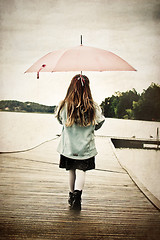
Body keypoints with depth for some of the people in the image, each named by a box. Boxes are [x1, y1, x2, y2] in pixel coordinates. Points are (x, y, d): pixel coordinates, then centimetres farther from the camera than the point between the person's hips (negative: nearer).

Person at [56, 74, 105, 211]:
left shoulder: (64, 106, -9)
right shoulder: (93, 107, -10)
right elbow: (99, 123, 2)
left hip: (68, 146, 2)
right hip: (86, 146, -2)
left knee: (72, 171, 16)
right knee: (81, 171, -2)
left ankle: (72, 196, 30)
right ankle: (77, 195, -22)